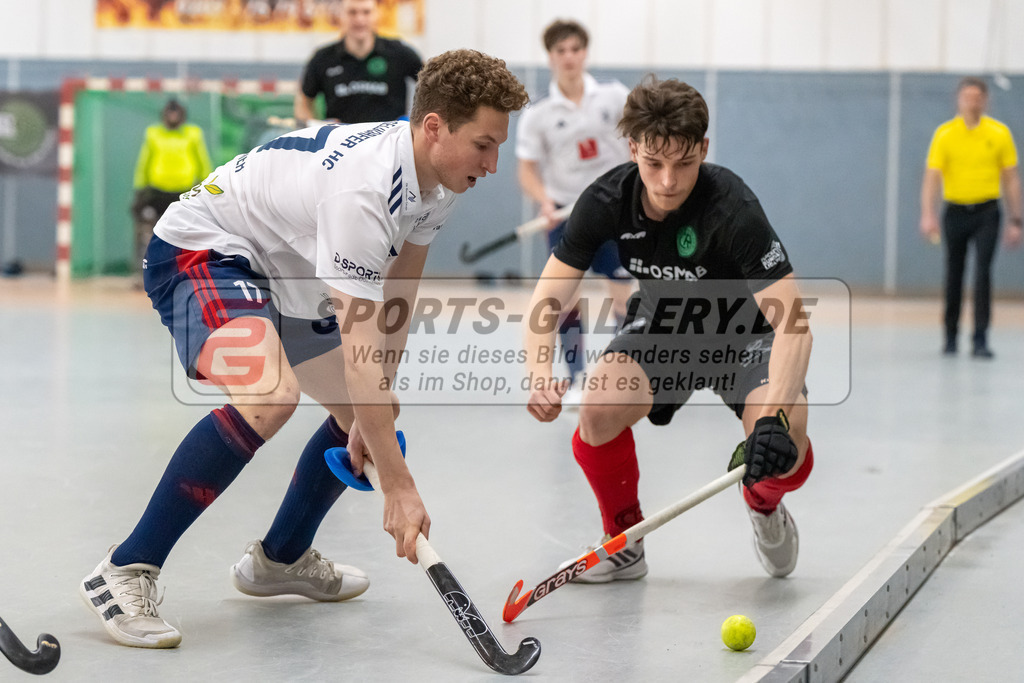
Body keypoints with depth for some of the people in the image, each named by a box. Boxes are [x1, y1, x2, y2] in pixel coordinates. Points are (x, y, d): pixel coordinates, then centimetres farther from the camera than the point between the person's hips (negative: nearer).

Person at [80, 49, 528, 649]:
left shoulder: (437, 176, -7)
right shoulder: (363, 186, -35)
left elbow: (397, 292, 6)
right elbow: (359, 348, -37)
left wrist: (382, 395, -5)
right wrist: (399, 487, -37)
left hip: (284, 274, 10)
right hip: (202, 252, -10)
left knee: (374, 414, 13)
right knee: (271, 394, -35)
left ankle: (280, 558, 32)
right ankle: (126, 572, -28)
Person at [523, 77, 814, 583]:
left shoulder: (732, 210, -34)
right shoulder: (608, 200, -22)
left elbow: (792, 323, -40)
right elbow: (547, 299, -17)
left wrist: (775, 417, -54)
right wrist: (540, 374, -38)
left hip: (743, 333, -3)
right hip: (661, 326, 3)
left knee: (784, 455, -28)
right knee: (600, 409, -27)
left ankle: (764, 505, 12)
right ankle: (625, 543, 0)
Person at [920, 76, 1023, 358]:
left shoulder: (1000, 133, 0)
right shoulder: (944, 134, -2)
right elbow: (932, 177, -8)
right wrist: (928, 214, -21)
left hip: (986, 212, -1)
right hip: (955, 211, 1)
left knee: (983, 273, -12)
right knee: (954, 276, 8)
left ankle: (980, 340, -11)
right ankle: (950, 338, 22)